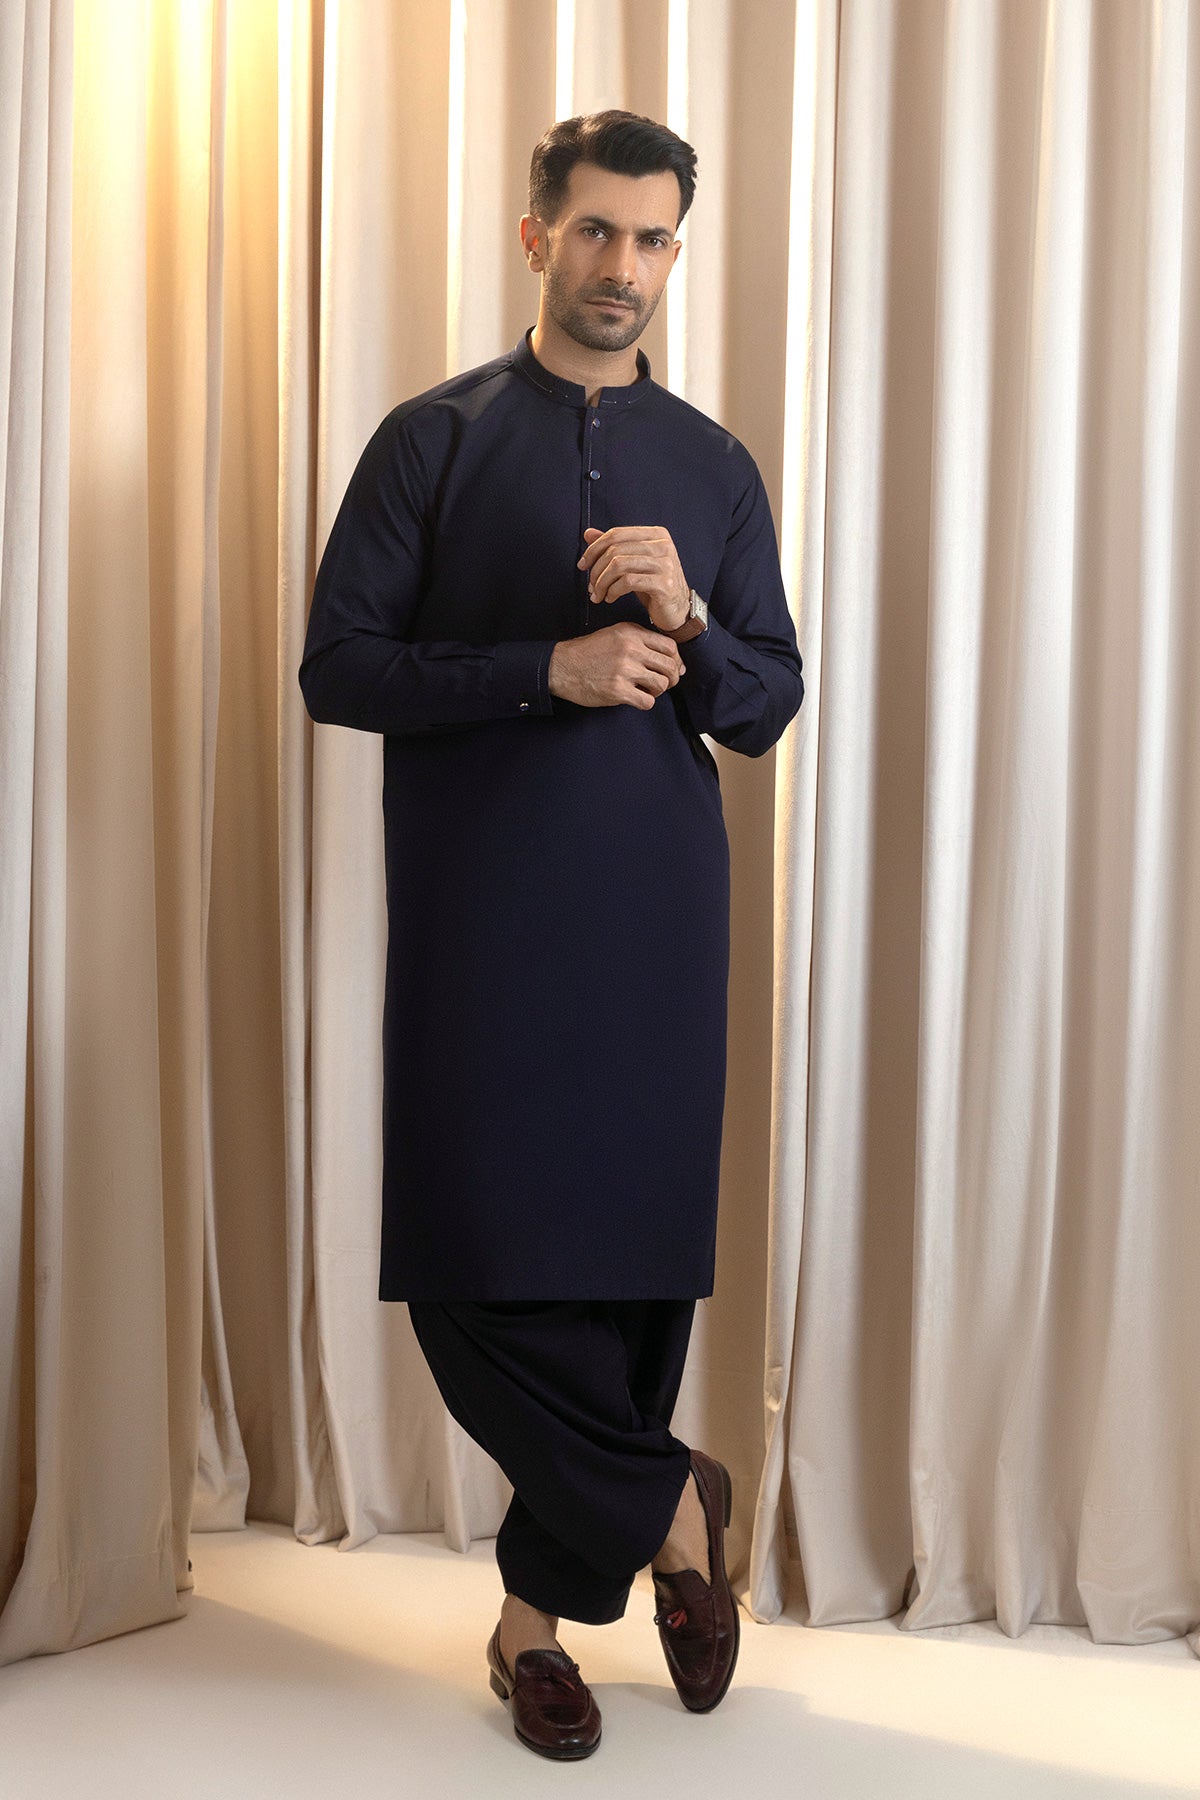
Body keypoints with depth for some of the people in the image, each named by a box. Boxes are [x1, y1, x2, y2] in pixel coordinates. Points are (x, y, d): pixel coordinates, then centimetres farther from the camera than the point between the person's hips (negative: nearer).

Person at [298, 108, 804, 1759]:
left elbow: (768, 710, 11)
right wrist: (551, 668, -14)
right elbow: (335, 665, -2)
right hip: (478, 922, -2)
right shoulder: (434, 439, 5)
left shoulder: (714, 469, 13)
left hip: (658, 921, 2)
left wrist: (684, 622, -10)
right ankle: (669, 1507, 16)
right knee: (478, 1260, -7)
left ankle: (544, 1604, 21)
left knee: (640, 1256, 3)